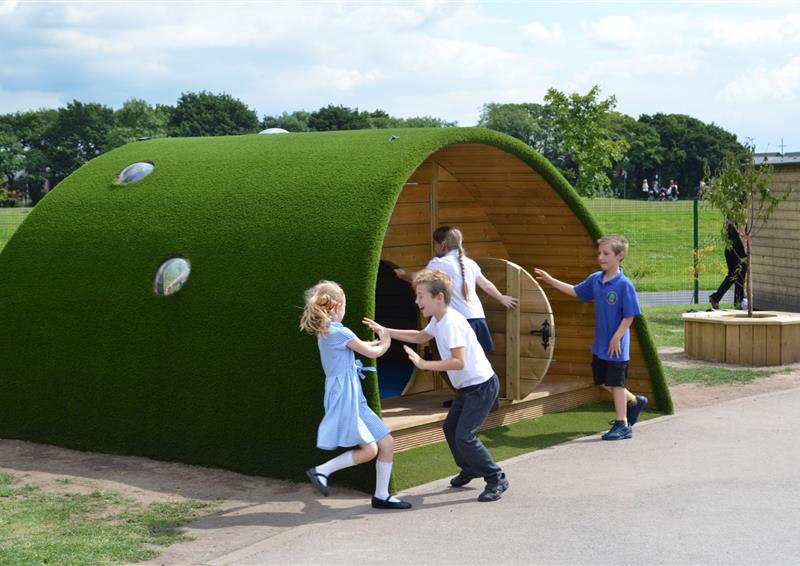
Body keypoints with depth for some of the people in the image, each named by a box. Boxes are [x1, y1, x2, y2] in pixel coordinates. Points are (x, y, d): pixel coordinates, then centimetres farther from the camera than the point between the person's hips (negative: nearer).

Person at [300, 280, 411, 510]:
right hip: (344, 397, -9)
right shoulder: (339, 332, -14)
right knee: (369, 450, -13)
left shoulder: (324, 332, 13)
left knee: (387, 443, 8)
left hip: (354, 398, 9)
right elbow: (372, 352, -1)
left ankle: (381, 495, 13)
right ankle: (321, 471, -3)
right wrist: (385, 344, 17)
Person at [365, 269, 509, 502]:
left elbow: (458, 362, -31)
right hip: (467, 387, 10)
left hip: (482, 385, -10)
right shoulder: (438, 320, 7)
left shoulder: (452, 322, -24)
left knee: (464, 435, -14)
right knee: (450, 427, 19)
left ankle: (496, 479, -2)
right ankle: (469, 469, 38)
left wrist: (424, 364, -32)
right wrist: (385, 331, 21)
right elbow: (419, 337, 27)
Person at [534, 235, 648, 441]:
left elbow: (629, 316, -17)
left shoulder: (624, 285, -19)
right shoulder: (595, 279, 2)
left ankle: (622, 425, 12)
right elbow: (575, 291, 18)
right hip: (600, 345, 8)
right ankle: (634, 402, 38)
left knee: (616, 383, 1)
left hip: (617, 346, -7)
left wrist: (616, 338, -18)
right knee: (604, 382, 17)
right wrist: (550, 280, 13)